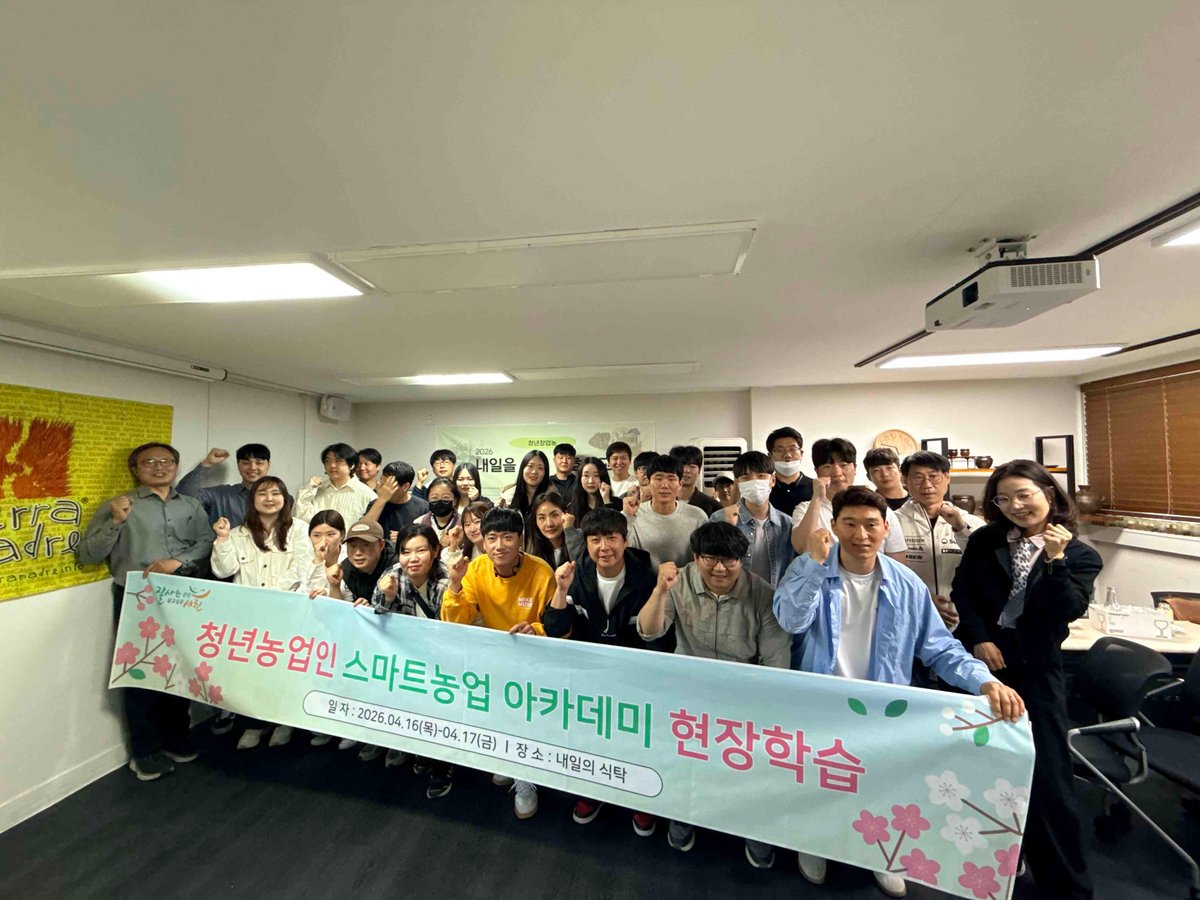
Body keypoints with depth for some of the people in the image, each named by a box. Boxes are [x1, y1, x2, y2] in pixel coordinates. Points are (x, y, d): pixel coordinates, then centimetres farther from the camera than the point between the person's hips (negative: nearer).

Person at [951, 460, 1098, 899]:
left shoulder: (1080, 555, 1)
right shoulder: (985, 539, 5)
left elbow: (1068, 610, -11)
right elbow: (961, 590, 2)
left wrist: (1055, 560, -17)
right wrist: (979, 638, -8)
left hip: (1035, 667, -2)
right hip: (980, 656, 2)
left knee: (1046, 773, 1)